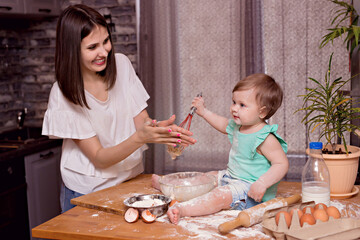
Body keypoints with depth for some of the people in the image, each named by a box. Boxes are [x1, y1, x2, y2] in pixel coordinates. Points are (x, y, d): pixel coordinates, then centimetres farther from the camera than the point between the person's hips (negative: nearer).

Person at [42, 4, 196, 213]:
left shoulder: (122, 65, -5)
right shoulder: (64, 95, -16)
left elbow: (141, 121, -3)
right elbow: (99, 158, -17)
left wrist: (159, 128, -26)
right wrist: (140, 137, -33)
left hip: (131, 181, 3)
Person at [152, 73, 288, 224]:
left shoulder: (266, 138, -24)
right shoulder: (238, 126, 4)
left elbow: (282, 164, -27)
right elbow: (224, 125, 27)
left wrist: (262, 183, -38)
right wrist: (204, 112, 25)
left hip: (250, 188, -10)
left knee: (220, 195, -30)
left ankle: (181, 209, -40)